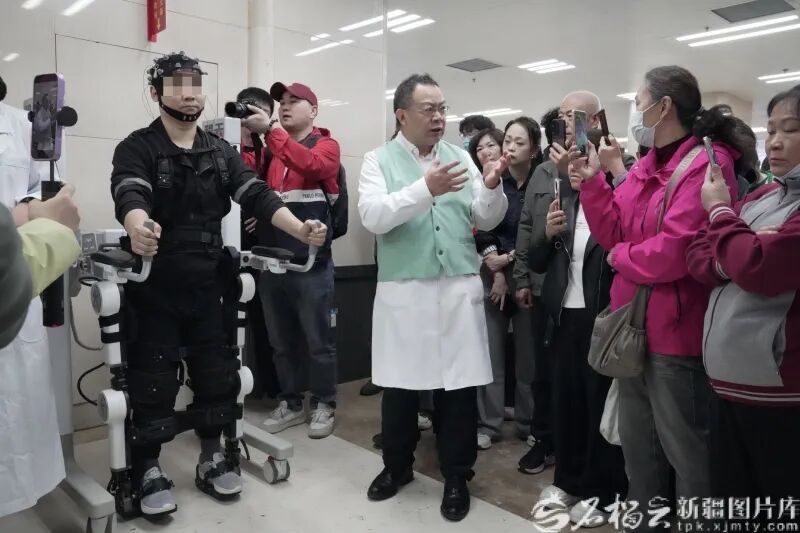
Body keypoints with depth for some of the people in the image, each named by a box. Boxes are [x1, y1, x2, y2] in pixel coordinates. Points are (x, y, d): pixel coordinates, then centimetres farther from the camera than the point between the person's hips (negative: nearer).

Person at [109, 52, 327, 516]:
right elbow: (130, 197, -23)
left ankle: (212, 459, 27)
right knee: (154, 384, 3)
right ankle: (149, 470, 21)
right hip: (155, 287, -3)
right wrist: (138, 229, -47)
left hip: (209, 285, 4)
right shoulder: (137, 148, -4)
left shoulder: (221, 151, 9)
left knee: (218, 377, 9)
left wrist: (300, 229, -20)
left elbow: (258, 195, -3)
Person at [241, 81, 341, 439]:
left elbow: (312, 165, -22)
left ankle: (323, 405, 21)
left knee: (318, 341, 6)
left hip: (311, 263, -5)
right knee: (281, 342, 14)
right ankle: (290, 402, 28)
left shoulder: (326, 144, 2)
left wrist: (268, 131, -26)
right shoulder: (269, 149, 14)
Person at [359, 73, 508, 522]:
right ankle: (398, 466, 34)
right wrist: (425, 189, -25)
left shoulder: (461, 157, 10)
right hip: (403, 292, -1)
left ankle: (457, 477, 25)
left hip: (460, 290, 2)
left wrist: (492, 187, -13)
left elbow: (487, 220, 7)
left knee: (460, 387, 6)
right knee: (400, 386, 11)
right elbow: (373, 217, -14)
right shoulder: (379, 160, 2)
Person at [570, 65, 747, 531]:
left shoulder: (707, 164, -17)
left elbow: (676, 251, -27)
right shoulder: (644, 166, 11)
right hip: (635, 326, 9)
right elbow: (614, 233, 5)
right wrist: (593, 181, -3)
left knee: (685, 451, 8)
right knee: (638, 445, 22)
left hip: (677, 332, -9)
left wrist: (622, 259, -9)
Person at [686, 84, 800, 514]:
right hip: (726, 382, 7)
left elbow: (761, 269, -22)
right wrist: (738, 258, -13)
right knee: (729, 508, 20)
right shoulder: (760, 198, 12)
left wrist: (720, 210, -5)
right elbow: (697, 257, 9)